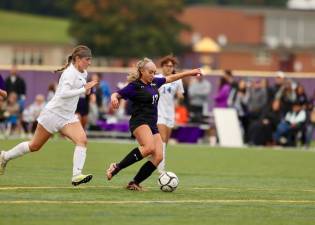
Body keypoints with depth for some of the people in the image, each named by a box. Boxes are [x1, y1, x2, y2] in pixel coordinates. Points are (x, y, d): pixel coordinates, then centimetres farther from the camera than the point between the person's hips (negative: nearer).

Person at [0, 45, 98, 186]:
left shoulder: (83, 73, 6)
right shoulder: (70, 73, -20)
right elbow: (63, 94, -32)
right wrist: (83, 90, -36)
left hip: (68, 116, 7)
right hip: (53, 113, -7)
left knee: (82, 140, -19)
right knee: (35, 146, 7)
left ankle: (76, 176, -27)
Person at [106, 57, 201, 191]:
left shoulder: (154, 82, 15)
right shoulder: (134, 86, -5)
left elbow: (170, 78, 26)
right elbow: (117, 94, -8)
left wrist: (190, 73, 29)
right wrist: (114, 98, -32)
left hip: (152, 125, 8)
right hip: (139, 122, -8)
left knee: (158, 156, -8)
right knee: (149, 147, -33)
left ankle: (134, 183, -4)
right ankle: (116, 167, -24)